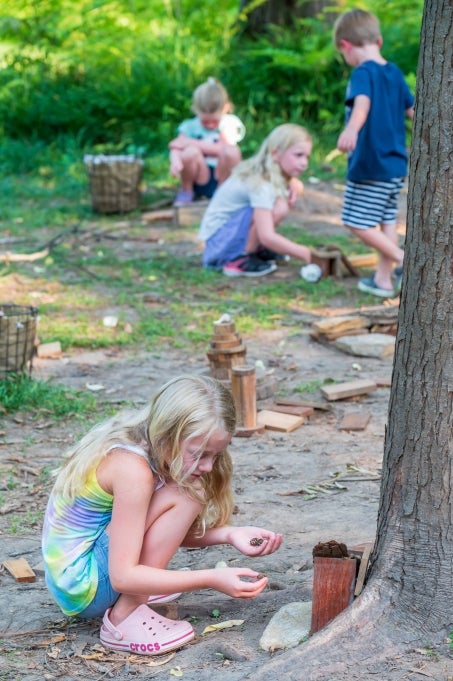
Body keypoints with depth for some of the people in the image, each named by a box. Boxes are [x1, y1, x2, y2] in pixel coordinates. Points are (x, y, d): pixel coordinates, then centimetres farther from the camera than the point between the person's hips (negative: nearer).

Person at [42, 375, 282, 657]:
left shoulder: (150, 444, -1)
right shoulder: (133, 469, -27)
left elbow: (171, 531, 9)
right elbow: (122, 576, -27)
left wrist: (229, 534, -7)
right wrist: (213, 579, -30)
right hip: (81, 588, -9)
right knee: (184, 496, -20)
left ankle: (139, 589, 10)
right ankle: (124, 620, -15)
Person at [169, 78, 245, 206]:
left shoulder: (228, 124, -3)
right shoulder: (190, 126, -2)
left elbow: (221, 149, -17)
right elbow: (175, 148, -15)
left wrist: (190, 142, -16)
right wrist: (175, 161, -40)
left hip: (222, 177, 0)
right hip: (200, 181, 0)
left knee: (232, 151, -29)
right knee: (190, 152, -31)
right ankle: (186, 191, -1)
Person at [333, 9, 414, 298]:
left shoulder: (363, 72, -15)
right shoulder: (395, 72, 8)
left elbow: (363, 103, -36)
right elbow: (412, 109, 19)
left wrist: (352, 129, -55)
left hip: (369, 166, -8)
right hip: (396, 165, 8)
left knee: (358, 223, -1)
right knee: (387, 222, 14)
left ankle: (402, 259, -6)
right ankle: (383, 279, 18)